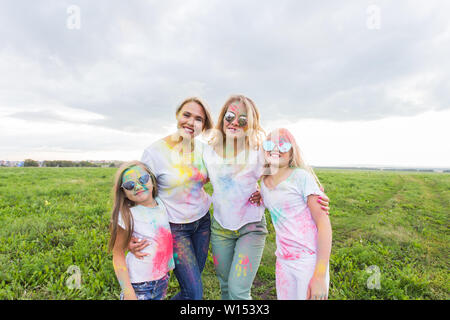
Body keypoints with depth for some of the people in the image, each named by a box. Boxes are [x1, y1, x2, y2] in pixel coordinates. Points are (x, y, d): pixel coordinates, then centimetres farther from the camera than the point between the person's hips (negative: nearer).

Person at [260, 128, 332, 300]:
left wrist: (320, 275, -20)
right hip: (283, 262, 6)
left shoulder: (301, 176, -13)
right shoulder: (263, 183, 5)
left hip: (310, 261, -5)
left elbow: (323, 223, -16)